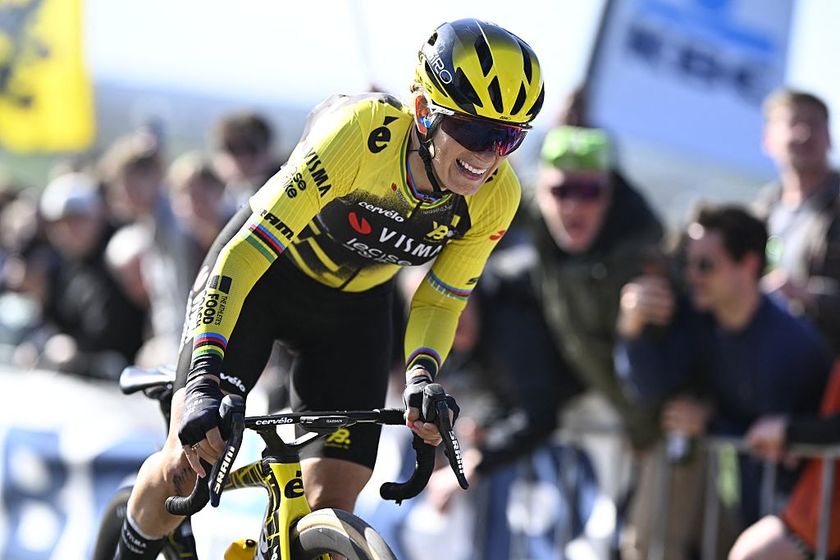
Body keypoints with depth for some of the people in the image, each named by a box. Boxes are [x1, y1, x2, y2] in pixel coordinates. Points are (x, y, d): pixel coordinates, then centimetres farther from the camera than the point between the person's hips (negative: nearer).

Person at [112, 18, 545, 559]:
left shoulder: (495, 197, -23)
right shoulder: (363, 133, -37)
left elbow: (439, 301, -8)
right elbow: (247, 251, -38)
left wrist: (422, 377, -29)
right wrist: (204, 379, -47)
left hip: (353, 308, 4)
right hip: (267, 270, -4)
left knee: (332, 506, -10)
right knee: (190, 459, -14)